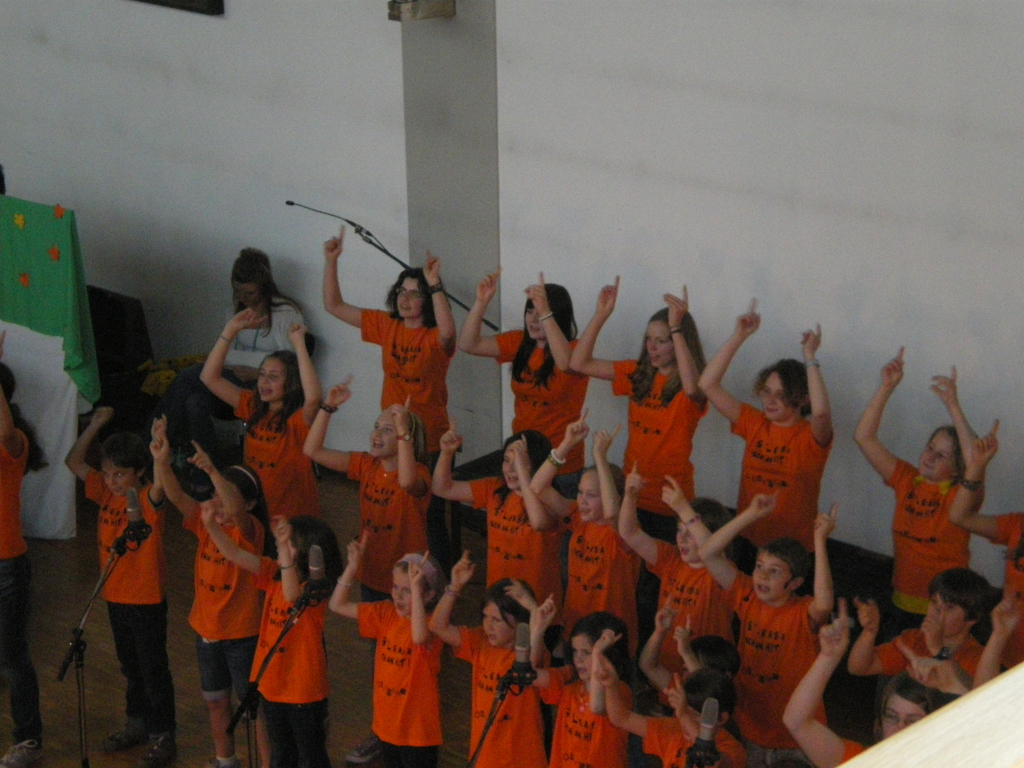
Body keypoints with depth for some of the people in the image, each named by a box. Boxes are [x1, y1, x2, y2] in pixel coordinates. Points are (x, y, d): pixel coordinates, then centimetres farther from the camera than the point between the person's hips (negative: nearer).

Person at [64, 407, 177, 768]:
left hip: (147, 601, -7)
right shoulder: (106, 492, 1)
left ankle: (162, 735, 13)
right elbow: (74, 462, 3)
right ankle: (137, 723, 36)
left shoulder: (148, 500, -18)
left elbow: (159, 486, -41)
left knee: (154, 669, 4)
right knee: (130, 666, 21)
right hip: (116, 598, 7)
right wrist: (95, 426, -6)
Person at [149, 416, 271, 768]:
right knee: (215, 701, 22)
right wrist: (161, 460, -31)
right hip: (207, 629, 7)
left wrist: (212, 470, -54)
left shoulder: (249, 530, -18)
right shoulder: (205, 524, -1)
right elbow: (175, 495, -14)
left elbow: (236, 507, -40)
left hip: (242, 633, -7)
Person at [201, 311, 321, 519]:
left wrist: (299, 344, -33)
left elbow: (313, 397, -37)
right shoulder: (253, 408, 5)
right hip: (254, 508, 6)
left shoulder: (298, 419, -12)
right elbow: (210, 378, 3)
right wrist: (230, 330, -5)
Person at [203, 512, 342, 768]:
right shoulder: (274, 575, -1)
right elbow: (236, 555, -5)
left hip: (304, 690, -7)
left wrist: (284, 548, -51)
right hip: (271, 684, 7)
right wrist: (211, 525, -18)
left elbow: (292, 595, -44)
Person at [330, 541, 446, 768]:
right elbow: (338, 604, 2)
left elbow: (419, 637, -46)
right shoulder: (387, 614, -1)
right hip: (387, 724, 7)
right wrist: (353, 564, -9)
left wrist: (415, 588, -46)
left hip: (418, 731, -7)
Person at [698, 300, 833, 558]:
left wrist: (810, 357, -29)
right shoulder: (754, 425, 3)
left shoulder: (811, 437, -10)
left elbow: (820, 412, -36)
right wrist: (739, 336, -8)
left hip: (792, 548, -4)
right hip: (748, 541, 4)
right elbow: (708, 384, -2)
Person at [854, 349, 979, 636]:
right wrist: (886, 388, -11)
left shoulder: (961, 495, -10)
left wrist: (953, 405, -36)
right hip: (902, 604, 5)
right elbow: (864, 437, -1)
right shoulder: (907, 481, 3)